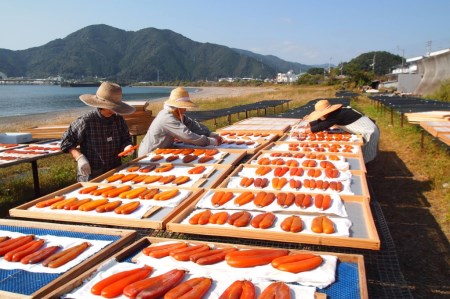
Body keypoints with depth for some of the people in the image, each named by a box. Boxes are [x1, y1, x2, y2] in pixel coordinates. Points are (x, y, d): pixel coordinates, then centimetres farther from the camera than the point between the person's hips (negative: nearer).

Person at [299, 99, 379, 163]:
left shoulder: (338, 115, -28)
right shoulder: (336, 112, 0)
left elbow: (323, 126, -28)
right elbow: (321, 121, 9)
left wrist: (306, 130, -20)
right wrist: (309, 124, 0)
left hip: (369, 132, -9)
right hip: (367, 128, 9)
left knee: (363, 156, 2)